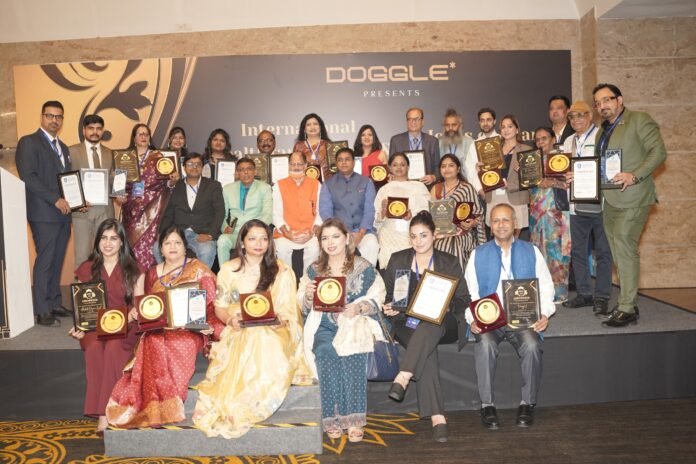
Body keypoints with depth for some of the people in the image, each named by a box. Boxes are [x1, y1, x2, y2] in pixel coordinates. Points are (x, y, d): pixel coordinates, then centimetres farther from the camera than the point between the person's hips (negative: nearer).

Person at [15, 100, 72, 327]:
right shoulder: (29, 142, -4)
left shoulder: (63, 147, 19)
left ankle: (54, 304, 19)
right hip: (44, 213, -7)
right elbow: (28, 177, -14)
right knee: (45, 262, -5)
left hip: (63, 213, 7)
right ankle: (42, 312, 1)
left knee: (57, 261, 11)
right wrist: (55, 199, -18)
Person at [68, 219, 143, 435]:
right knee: (94, 347, -33)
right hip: (93, 327, 2)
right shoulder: (86, 269, 12)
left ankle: (105, 413, -31)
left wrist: (131, 315, -19)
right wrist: (78, 327, -6)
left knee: (113, 347, -34)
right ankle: (101, 411, -29)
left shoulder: (133, 269, 7)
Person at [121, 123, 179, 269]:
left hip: (152, 206, -2)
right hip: (132, 207, 2)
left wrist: (172, 181, -19)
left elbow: (166, 182, 2)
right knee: (132, 241, 3)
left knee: (147, 240, -6)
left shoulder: (158, 156, 5)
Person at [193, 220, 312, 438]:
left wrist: (279, 319, -21)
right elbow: (219, 307, 11)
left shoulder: (281, 270, 6)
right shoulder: (228, 270, 10)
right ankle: (231, 411, -17)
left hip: (272, 332, 0)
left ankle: (237, 411, -21)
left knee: (266, 344, -35)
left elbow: (288, 311, 3)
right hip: (238, 332, 1)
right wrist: (230, 319, -12)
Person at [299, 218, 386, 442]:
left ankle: (354, 419, -24)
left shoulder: (364, 268, 7)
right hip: (324, 325, 2)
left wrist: (359, 308, -18)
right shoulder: (314, 270, 15)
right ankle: (332, 418, -21)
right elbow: (304, 308, 15)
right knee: (326, 352, -29)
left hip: (355, 322, -1)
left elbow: (377, 300, 1)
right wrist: (308, 295, -7)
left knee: (351, 351, -32)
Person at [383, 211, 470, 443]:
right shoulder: (397, 260, 14)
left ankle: (403, 378, -44)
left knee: (430, 326, -38)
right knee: (427, 350, -32)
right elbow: (387, 296, 15)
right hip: (407, 322, 0)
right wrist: (390, 308, -8)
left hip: (443, 323, 0)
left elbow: (464, 299, 6)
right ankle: (437, 416, -35)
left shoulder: (450, 262, 11)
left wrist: (445, 306, -15)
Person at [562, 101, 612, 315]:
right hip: (577, 205, 6)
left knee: (602, 252, 2)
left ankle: (602, 296, 10)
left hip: (599, 203, -6)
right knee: (578, 251, 11)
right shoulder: (569, 142, 16)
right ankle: (584, 293, 22)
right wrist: (563, 178, -4)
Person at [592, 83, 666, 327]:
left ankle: (627, 309, -5)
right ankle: (627, 304, 16)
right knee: (619, 252, 8)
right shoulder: (603, 131, 19)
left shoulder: (640, 120, -3)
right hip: (610, 199, 7)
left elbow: (659, 151, -10)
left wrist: (635, 175, -23)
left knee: (624, 248, -12)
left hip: (633, 197, -7)